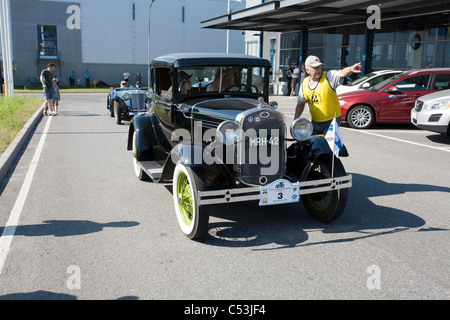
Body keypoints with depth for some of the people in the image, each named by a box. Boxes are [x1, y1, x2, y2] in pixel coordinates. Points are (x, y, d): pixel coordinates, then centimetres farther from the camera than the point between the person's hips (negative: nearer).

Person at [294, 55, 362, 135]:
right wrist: (295, 121, 9)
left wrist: (351, 69, -51)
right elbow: (300, 104, 14)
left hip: (331, 121, -5)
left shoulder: (328, 76, -9)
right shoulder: (304, 84, 4)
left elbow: (342, 73, -30)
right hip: (315, 122, 5)